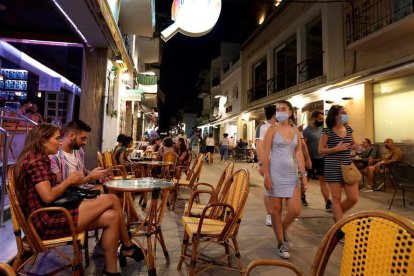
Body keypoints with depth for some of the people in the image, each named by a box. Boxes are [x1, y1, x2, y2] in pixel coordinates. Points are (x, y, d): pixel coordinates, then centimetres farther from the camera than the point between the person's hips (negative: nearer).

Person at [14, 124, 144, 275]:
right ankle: (128, 246, 2)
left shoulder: (39, 159, 17)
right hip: (46, 221, -10)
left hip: (52, 215, 10)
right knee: (111, 199, -16)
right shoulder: (36, 160, -15)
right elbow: (48, 197, -24)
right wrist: (68, 180, -8)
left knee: (111, 217, -7)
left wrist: (72, 182, 2)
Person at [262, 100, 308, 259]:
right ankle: (281, 244, 18)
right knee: (276, 210, 3)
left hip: (292, 174, 4)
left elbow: (299, 153, 10)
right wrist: (266, 176, -13)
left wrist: (304, 174, 3)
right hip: (276, 173, -4)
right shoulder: (272, 130, -2)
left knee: (296, 210, 1)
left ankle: (283, 230, 31)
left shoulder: (296, 131, 10)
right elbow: (265, 154, -7)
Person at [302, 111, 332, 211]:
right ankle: (302, 196, 31)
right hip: (310, 159, -5)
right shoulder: (307, 130, -12)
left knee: (324, 180, 3)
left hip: (321, 158, 6)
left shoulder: (321, 129, 9)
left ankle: (328, 203, 4)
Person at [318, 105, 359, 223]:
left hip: (348, 166, 6)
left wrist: (355, 146, 1)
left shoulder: (348, 129, 9)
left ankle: (337, 215, 31)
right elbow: (321, 150, -8)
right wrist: (336, 148, -20)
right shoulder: (327, 131, -8)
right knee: (336, 198, 3)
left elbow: (353, 144, 24)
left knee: (353, 198, 6)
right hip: (333, 168, -6)